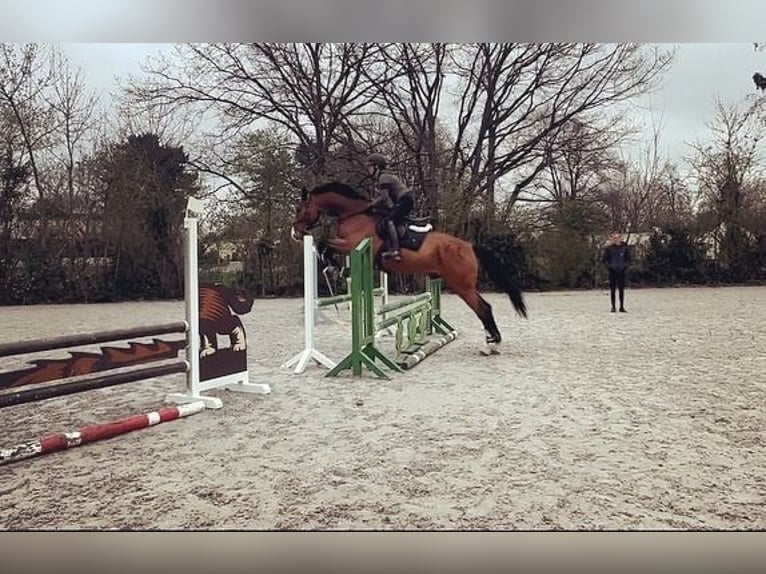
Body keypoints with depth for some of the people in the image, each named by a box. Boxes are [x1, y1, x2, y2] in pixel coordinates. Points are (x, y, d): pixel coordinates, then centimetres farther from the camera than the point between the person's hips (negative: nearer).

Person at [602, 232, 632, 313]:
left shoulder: (625, 248, 1)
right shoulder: (609, 248, -2)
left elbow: (628, 259, 9)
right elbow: (603, 259, 3)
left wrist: (625, 266, -6)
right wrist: (609, 266, -9)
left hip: (621, 271, 1)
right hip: (612, 271, -1)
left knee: (621, 289, 4)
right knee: (612, 289, 3)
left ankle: (622, 307, 11)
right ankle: (613, 307, 9)